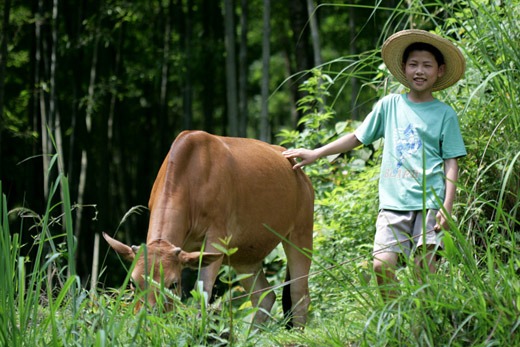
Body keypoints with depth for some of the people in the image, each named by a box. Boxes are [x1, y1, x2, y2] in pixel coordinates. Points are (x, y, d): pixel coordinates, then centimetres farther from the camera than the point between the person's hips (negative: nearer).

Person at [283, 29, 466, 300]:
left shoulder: (445, 114, 6)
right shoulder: (390, 105, 12)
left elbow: (451, 163, 4)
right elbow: (358, 137, 19)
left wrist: (447, 207, -6)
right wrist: (315, 154, 16)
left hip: (429, 200, -2)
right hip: (393, 200, 2)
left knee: (424, 269, -7)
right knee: (382, 264, -12)